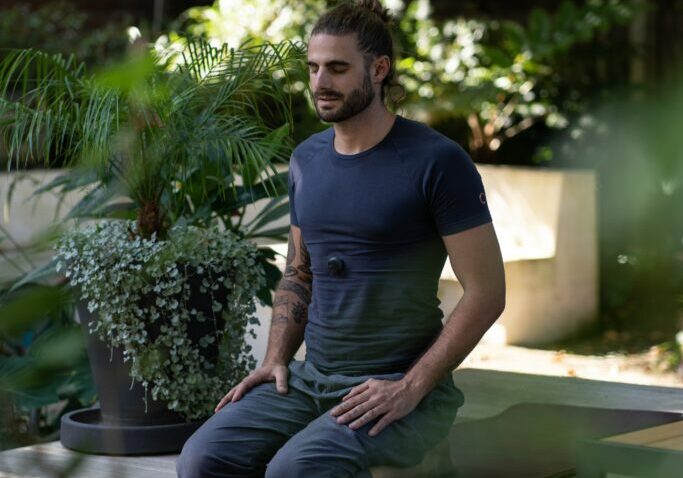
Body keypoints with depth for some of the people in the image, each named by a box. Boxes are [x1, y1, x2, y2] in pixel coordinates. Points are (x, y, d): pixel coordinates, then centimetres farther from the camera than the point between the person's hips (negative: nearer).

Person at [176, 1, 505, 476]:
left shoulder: (437, 162, -9)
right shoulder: (307, 160, 11)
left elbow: (486, 292, -11)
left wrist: (410, 389, -17)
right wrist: (275, 360, 6)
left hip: (399, 387, -6)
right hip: (311, 378, 6)